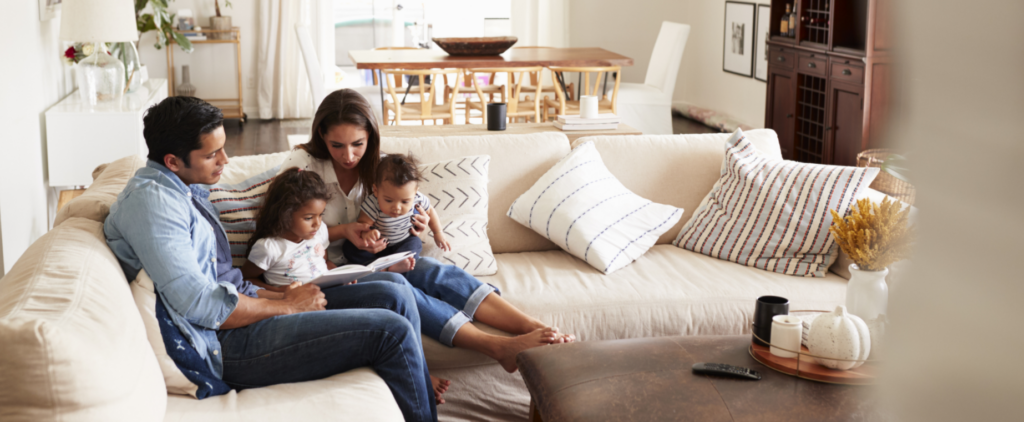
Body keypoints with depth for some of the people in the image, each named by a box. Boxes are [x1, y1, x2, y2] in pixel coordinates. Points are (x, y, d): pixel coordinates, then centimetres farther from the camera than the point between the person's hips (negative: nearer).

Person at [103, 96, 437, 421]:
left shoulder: (190, 192, 18)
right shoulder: (149, 200, -15)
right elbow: (200, 306, -23)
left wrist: (284, 295, 2)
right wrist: (286, 306, -11)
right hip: (225, 346, -10)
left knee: (393, 291, 2)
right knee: (391, 330, -16)